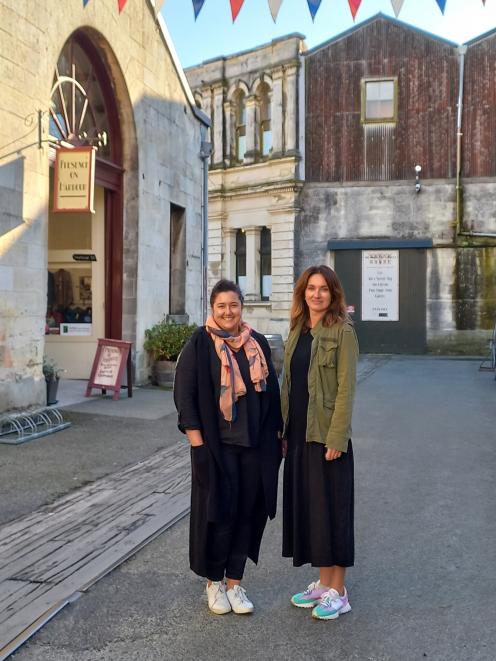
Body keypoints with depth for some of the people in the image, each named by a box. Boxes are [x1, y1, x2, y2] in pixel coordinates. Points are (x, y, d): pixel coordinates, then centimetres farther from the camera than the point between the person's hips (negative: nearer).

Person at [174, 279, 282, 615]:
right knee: (219, 512, 3)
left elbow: (272, 389, 12)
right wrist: (195, 436, -13)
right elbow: (184, 390, -7)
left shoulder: (258, 343, 7)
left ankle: (234, 582, 23)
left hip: (255, 444, 4)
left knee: (247, 512, 8)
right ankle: (214, 581, 23)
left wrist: (278, 431, 9)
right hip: (216, 444, -4)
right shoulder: (200, 343, -5)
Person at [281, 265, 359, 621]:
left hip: (326, 435, -7)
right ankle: (323, 582, 26)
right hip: (298, 434, 7)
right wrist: (283, 430, 11)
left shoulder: (342, 332, -8)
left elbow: (346, 388, -13)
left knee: (330, 508, 1)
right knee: (305, 507, 12)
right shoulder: (297, 330, 12)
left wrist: (337, 438, -18)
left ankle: (338, 591, 14)